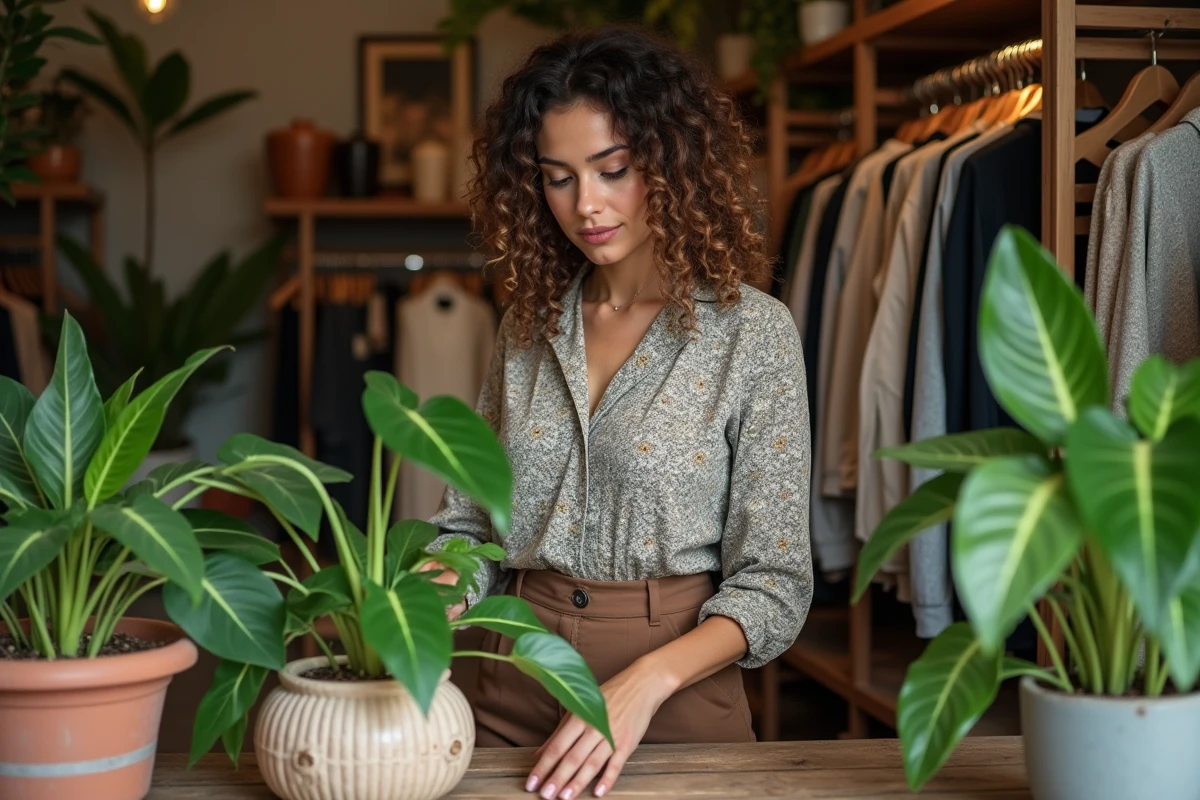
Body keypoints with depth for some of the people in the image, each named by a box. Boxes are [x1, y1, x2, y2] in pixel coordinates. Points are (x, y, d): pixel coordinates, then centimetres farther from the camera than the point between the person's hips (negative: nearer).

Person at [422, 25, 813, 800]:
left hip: (676, 695, -4)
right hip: (514, 694, 4)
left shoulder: (752, 331, -9)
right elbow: (472, 520, 8)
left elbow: (773, 586, -10)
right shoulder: (527, 326, 4)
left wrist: (645, 684, -25)